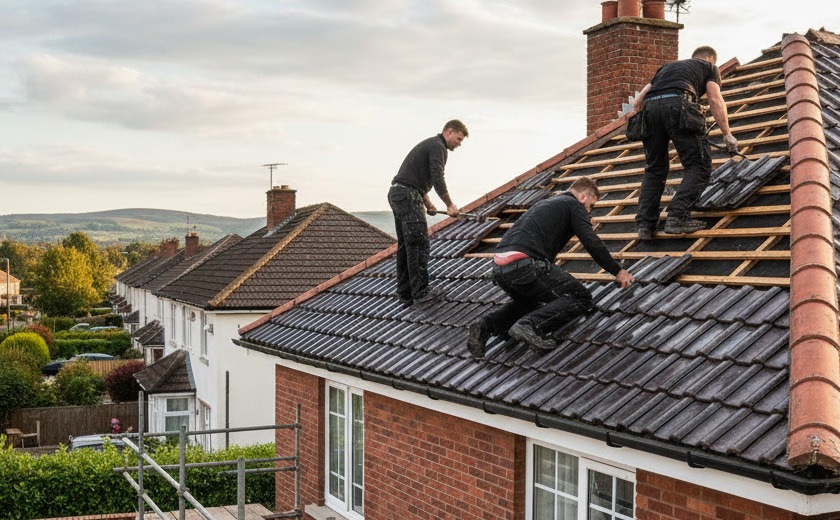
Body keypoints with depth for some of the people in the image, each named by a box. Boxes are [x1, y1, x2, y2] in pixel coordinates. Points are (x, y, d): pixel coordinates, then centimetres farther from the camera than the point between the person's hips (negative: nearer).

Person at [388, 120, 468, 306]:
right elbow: (437, 179, -17)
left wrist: (427, 203, 23)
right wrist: (450, 205, -8)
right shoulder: (438, 147, -6)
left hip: (396, 193, 10)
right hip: (408, 195, -10)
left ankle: (405, 294, 12)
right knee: (419, 244, -7)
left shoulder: (429, 144, 26)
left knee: (405, 246, 10)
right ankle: (420, 292, -6)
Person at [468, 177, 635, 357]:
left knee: (530, 301, 34)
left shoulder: (544, 203, 34)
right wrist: (618, 271, 10)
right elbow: (592, 242, 0)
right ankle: (532, 326, -20)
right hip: (525, 265, -8)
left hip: (499, 269, 8)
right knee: (581, 298, 1)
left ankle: (486, 325, 9)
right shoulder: (574, 205, 10)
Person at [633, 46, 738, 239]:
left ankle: (645, 224, 7)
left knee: (654, 170, 14)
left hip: (650, 106, 5)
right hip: (678, 103, -5)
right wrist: (727, 134, 12)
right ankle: (677, 216, -13)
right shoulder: (709, 67, 27)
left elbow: (637, 102, 29)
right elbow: (715, 100, 11)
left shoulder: (668, 66, 40)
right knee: (698, 166, 2)